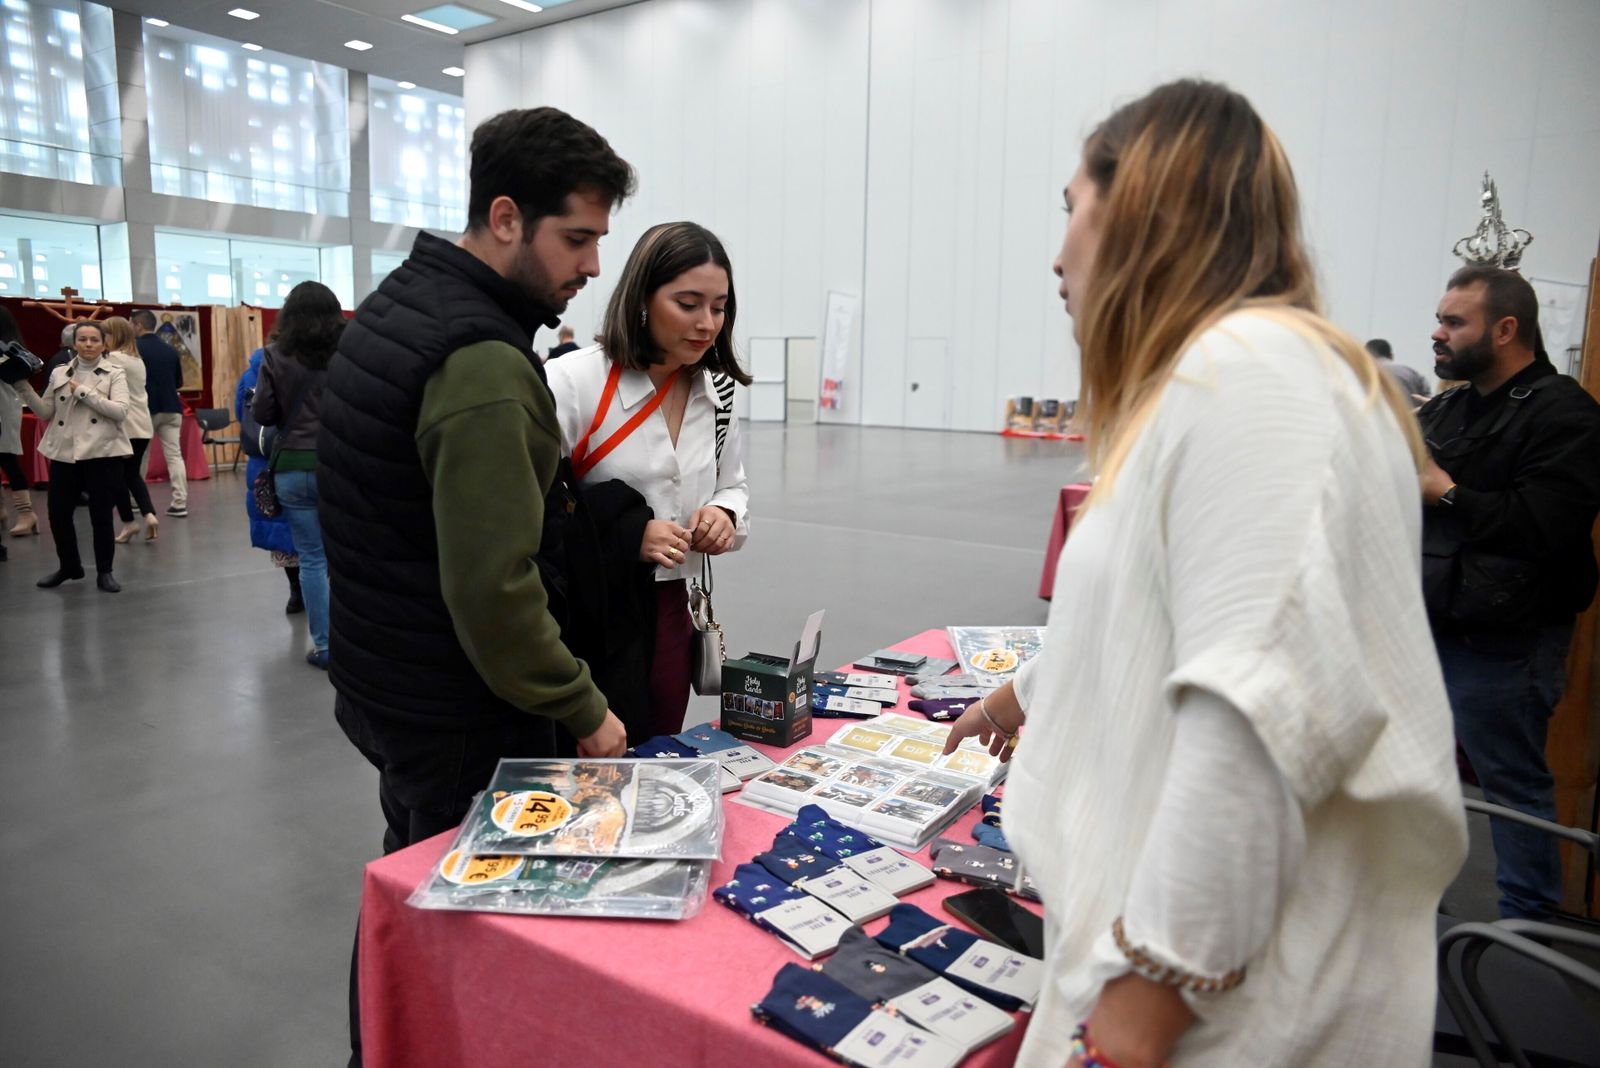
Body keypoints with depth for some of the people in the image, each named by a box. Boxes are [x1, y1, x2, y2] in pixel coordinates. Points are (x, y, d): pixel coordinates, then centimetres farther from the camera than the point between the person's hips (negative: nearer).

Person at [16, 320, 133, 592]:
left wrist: (84, 391, -13)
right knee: (58, 514, 7)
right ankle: (69, 566, 28)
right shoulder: (59, 373, 11)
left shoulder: (114, 373, 1)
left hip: (102, 453, -4)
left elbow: (120, 411, -12)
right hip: (64, 453, 4)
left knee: (101, 515, 0)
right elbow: (45, 412, 10)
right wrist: (24, 387, -1)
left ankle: (104, 572, 15)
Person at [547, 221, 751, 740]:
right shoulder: (572, 382, -16)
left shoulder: (715, 393, 4)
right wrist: (627, 538, -26)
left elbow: (733, 486, 18)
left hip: (669, 614, 6)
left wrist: (725, 514, -4)